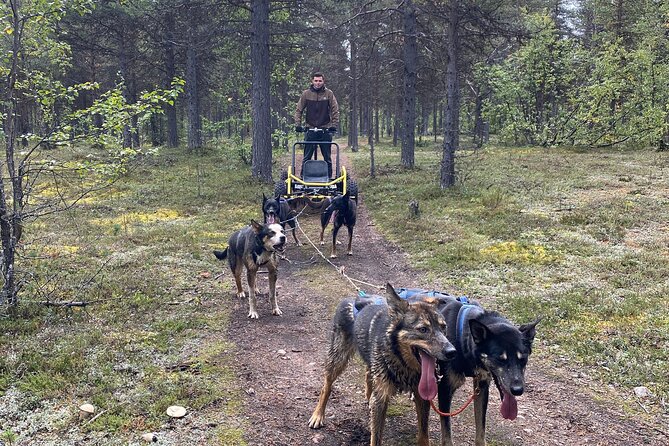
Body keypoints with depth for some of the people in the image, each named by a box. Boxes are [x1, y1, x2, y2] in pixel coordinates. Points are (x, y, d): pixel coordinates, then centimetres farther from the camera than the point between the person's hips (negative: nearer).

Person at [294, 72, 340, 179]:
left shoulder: (329, 93, -1)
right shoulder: (306, 94, 1)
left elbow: (335, 110, -1)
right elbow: (299, 110, 4)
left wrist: (334, 125, -10)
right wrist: (298, 125, -6)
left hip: (325, 130, 0)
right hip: (310, 129, 0)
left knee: (327, 157, 6)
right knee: (307, 156, 1)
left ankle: (329, 177, 14)